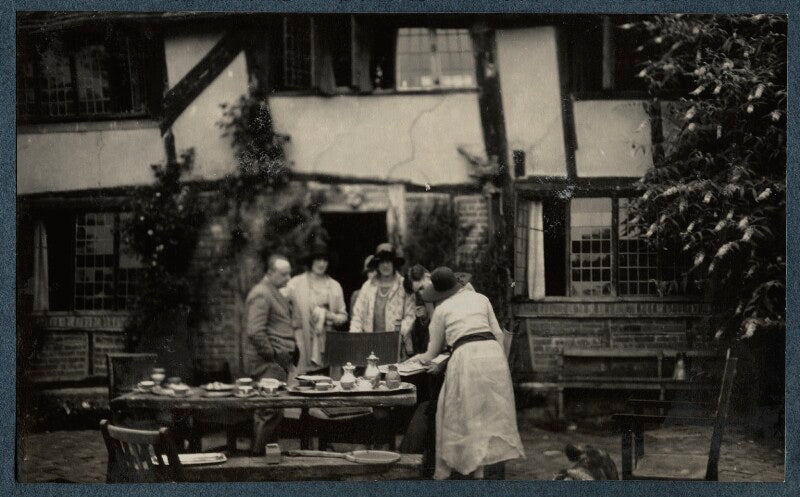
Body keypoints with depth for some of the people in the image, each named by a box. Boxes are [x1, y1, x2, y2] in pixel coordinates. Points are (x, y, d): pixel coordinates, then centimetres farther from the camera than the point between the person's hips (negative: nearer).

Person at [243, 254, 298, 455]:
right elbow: (255, 332, -21)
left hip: (279, 360, 10)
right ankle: (259, 453, -9)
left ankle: (261, 452, 14)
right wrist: (273, 354, -16)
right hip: (268, 363, -10)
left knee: (267, 409, 10)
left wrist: (291, 350, 20)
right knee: (271, 410, -13)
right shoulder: (261, 295, -12)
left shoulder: (275, 293, 21)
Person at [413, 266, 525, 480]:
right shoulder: (480, 298, 21)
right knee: (489, 411, 12)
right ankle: (478, 468, 14)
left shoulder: (442, 309, 15)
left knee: (460, 411, 8)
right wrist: (501, 362, 19)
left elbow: (433, 352, 22)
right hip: (493, 352, 3)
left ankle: (444, 470, 13)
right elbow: (498, 333, 14)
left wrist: (420, 358, 43)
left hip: (465, 355, -3)